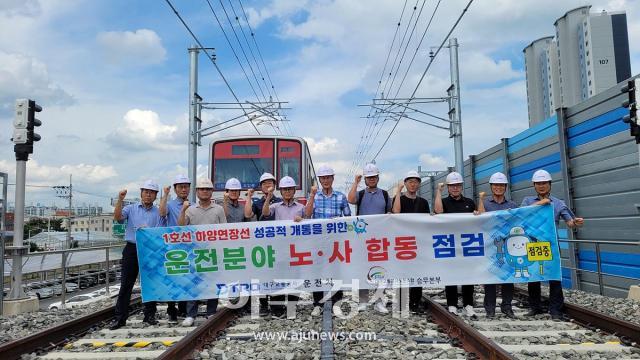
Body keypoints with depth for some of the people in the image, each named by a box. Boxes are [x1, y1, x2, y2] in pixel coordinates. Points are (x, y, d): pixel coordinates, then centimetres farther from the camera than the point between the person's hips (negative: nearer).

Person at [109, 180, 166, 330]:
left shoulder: (159, 213, 8)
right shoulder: (131, 209, 7)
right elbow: (117, 217, -11)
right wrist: (120, 200, -20)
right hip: (132, 249, -1)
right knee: (126, 284, 1)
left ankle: (149, 315, 18)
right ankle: (120, 318, 7)